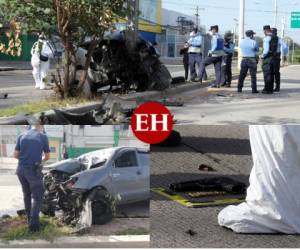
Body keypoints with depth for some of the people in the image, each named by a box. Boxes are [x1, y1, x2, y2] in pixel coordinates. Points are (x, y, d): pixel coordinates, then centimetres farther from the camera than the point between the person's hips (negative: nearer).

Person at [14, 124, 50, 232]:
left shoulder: (22, 136, 8)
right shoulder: (43, 137, -2)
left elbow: (16, 155, 9)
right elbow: (47, 156, 7)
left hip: (21, 169, 4)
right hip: (33, 170, -4)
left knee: (27, 195, 20)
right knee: (37, 196, 1)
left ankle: (30, 218, 27)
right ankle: (34, 222, -11)